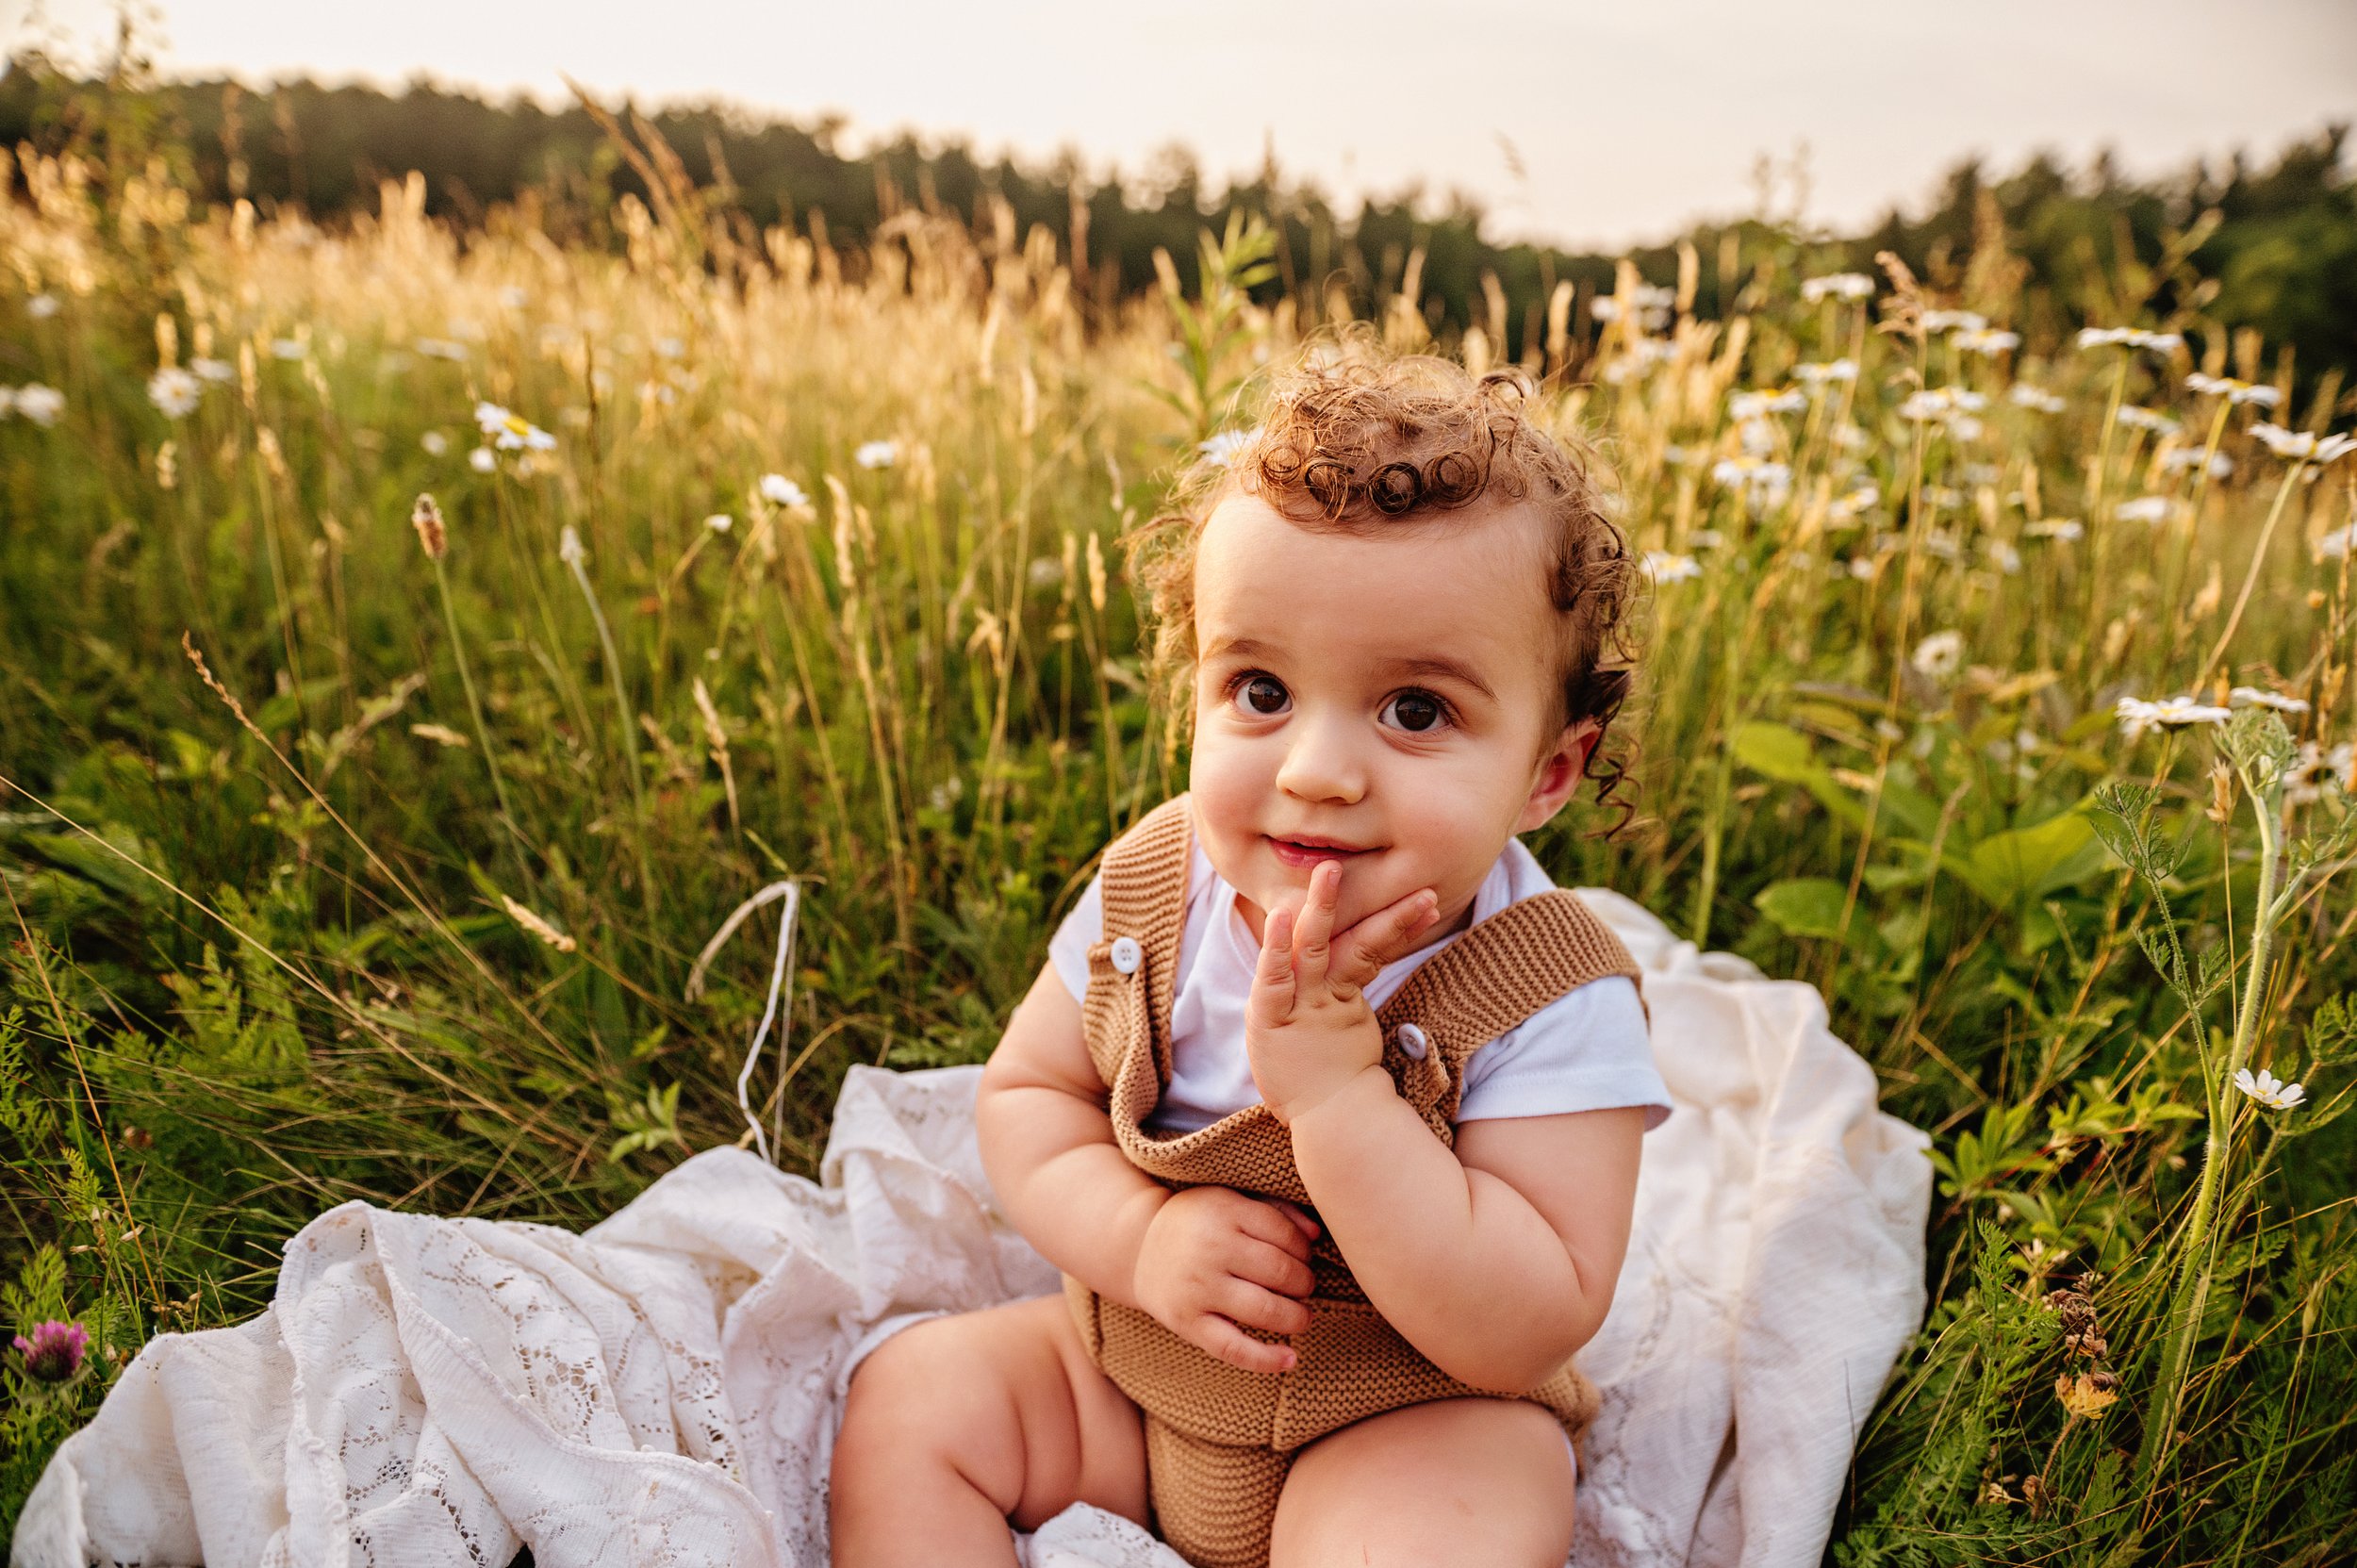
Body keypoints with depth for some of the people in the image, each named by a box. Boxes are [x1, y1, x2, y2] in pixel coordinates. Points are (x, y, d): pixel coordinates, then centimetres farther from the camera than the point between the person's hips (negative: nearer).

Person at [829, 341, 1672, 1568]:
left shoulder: (1553, 1006, -26)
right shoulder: (1153, 890, -12)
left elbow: (1528, 1332, -29)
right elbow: (1024, 1095, -3)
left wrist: (1335, 1091, -38)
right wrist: (1141, 1240, -22)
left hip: (1417, 1427, -4)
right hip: (1131, 1373, 5)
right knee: (905, 1398, -6)